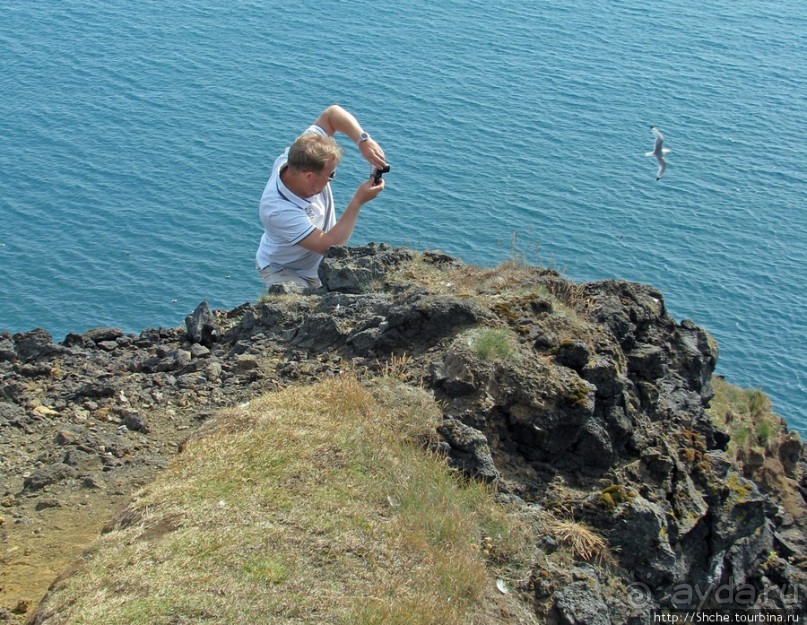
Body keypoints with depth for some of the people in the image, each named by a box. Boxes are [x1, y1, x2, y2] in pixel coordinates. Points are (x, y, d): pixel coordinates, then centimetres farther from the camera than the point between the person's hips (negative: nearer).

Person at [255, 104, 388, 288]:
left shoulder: (300, 159, -22)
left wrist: (363, 140, -29)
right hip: (285, 272, -8)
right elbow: (330, 246, -36)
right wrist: (358, 201, -33)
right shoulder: (278, 211, -38)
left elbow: (332, 113, -13)